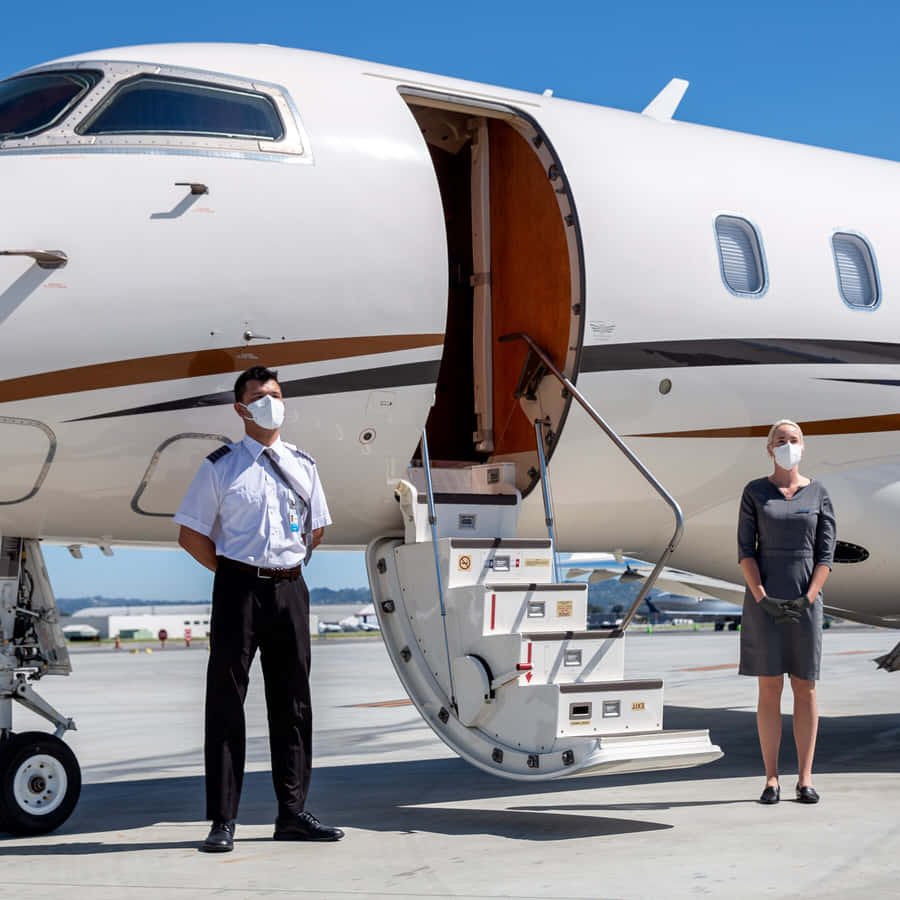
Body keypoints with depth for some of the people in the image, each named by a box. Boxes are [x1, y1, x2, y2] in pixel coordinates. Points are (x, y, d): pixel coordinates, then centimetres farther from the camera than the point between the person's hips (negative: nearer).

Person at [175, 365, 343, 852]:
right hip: (239, 588, -4)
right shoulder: (220, 466, 1)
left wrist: (286, 566, 13)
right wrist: (234, 572, -1)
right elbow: (191, 534, 2)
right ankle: (222, 821, 3)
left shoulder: (302, 465, 11)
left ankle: (292, 813, 17)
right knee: (226, 703, -2)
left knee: (292, 703, 8)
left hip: (290, 588, 4)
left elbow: (316, 528, 22)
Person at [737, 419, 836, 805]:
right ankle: (771, 779, 5)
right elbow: (745, 550, -3)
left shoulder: (818, 494, 4)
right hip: (764, 599, -1)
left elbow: (826, 553, 0)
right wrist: (762, 598, -14)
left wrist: (807, 599, -11)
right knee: (769, 688, -1)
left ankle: (805, 778, 8)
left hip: (804, 601, 1)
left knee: (805, 687, 2)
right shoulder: (754, 492, 1)